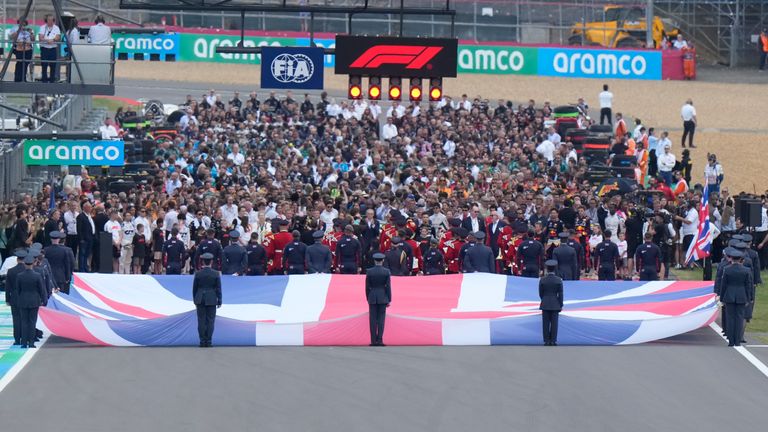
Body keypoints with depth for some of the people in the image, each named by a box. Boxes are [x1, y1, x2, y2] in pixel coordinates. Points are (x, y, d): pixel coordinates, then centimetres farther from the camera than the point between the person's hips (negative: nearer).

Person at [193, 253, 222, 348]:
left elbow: (194, 288, 2)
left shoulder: (198, 274, -4)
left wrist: (195, 300, 13)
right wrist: (219, 301, 5)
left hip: (200, 300, 1)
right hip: (212, 300, -1)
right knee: (210, 320, 3)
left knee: (201, 320, 4)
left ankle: (202, 341, 2)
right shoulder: (216, 274, -5)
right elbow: (218, 289, -2)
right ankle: (208, 341, 0)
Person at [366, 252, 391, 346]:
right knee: (381, 318, 2)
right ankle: (379, 340, -3)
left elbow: (367, 287, 0)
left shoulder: (369, 271, -3)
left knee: (373, 319, 4)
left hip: (372, 297, 0)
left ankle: (373, 340, 2)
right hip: (383, 298, 0)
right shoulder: (386, 271, -5)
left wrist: (368, 298, 10)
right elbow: (388, 286, -3)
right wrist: (389, 300, 3)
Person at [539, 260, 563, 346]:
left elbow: (540, 293, 1)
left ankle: (547, 341, 3)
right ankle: (553, 341, 1)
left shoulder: (542, 280, -6)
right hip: (555, 305, -1)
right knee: (554, 323, 3)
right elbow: (560, 294, -7)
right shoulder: (559, 280, -8)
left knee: (546, 323, 5)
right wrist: (561, 306, 2)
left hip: (545, 304, 1)